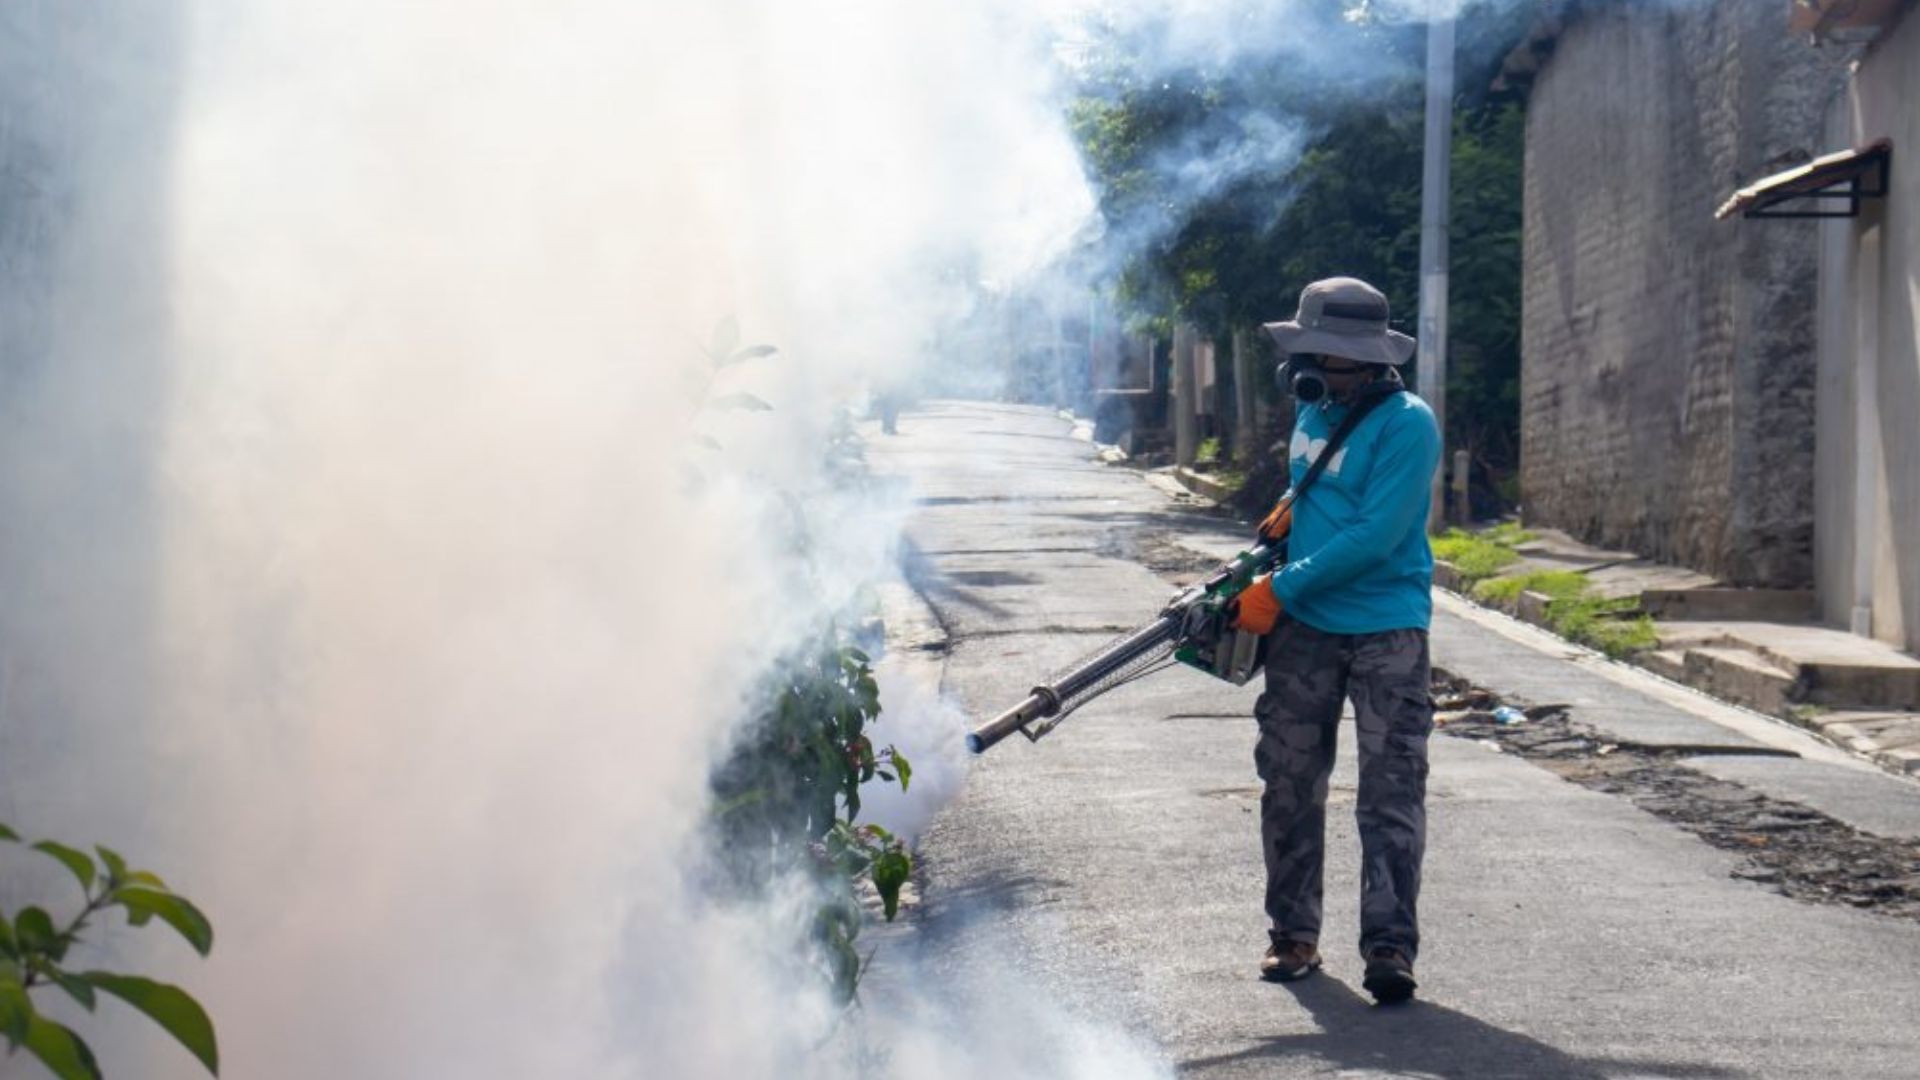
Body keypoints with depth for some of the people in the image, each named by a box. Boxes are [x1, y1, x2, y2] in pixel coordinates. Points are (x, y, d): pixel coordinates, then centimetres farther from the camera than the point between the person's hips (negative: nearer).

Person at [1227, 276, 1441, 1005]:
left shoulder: (1407, 425, -14)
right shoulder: (1314, 411, 9)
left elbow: (1376, 536, -20)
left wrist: (1281, 590, -17)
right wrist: (1287, 511, 9)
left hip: (1386, 632, -7)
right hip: (1304, 629, 7)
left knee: (1391, 791, -7)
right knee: (1289, 782, 8)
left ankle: (1390, 946, -8)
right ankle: (1292, 936, 18)